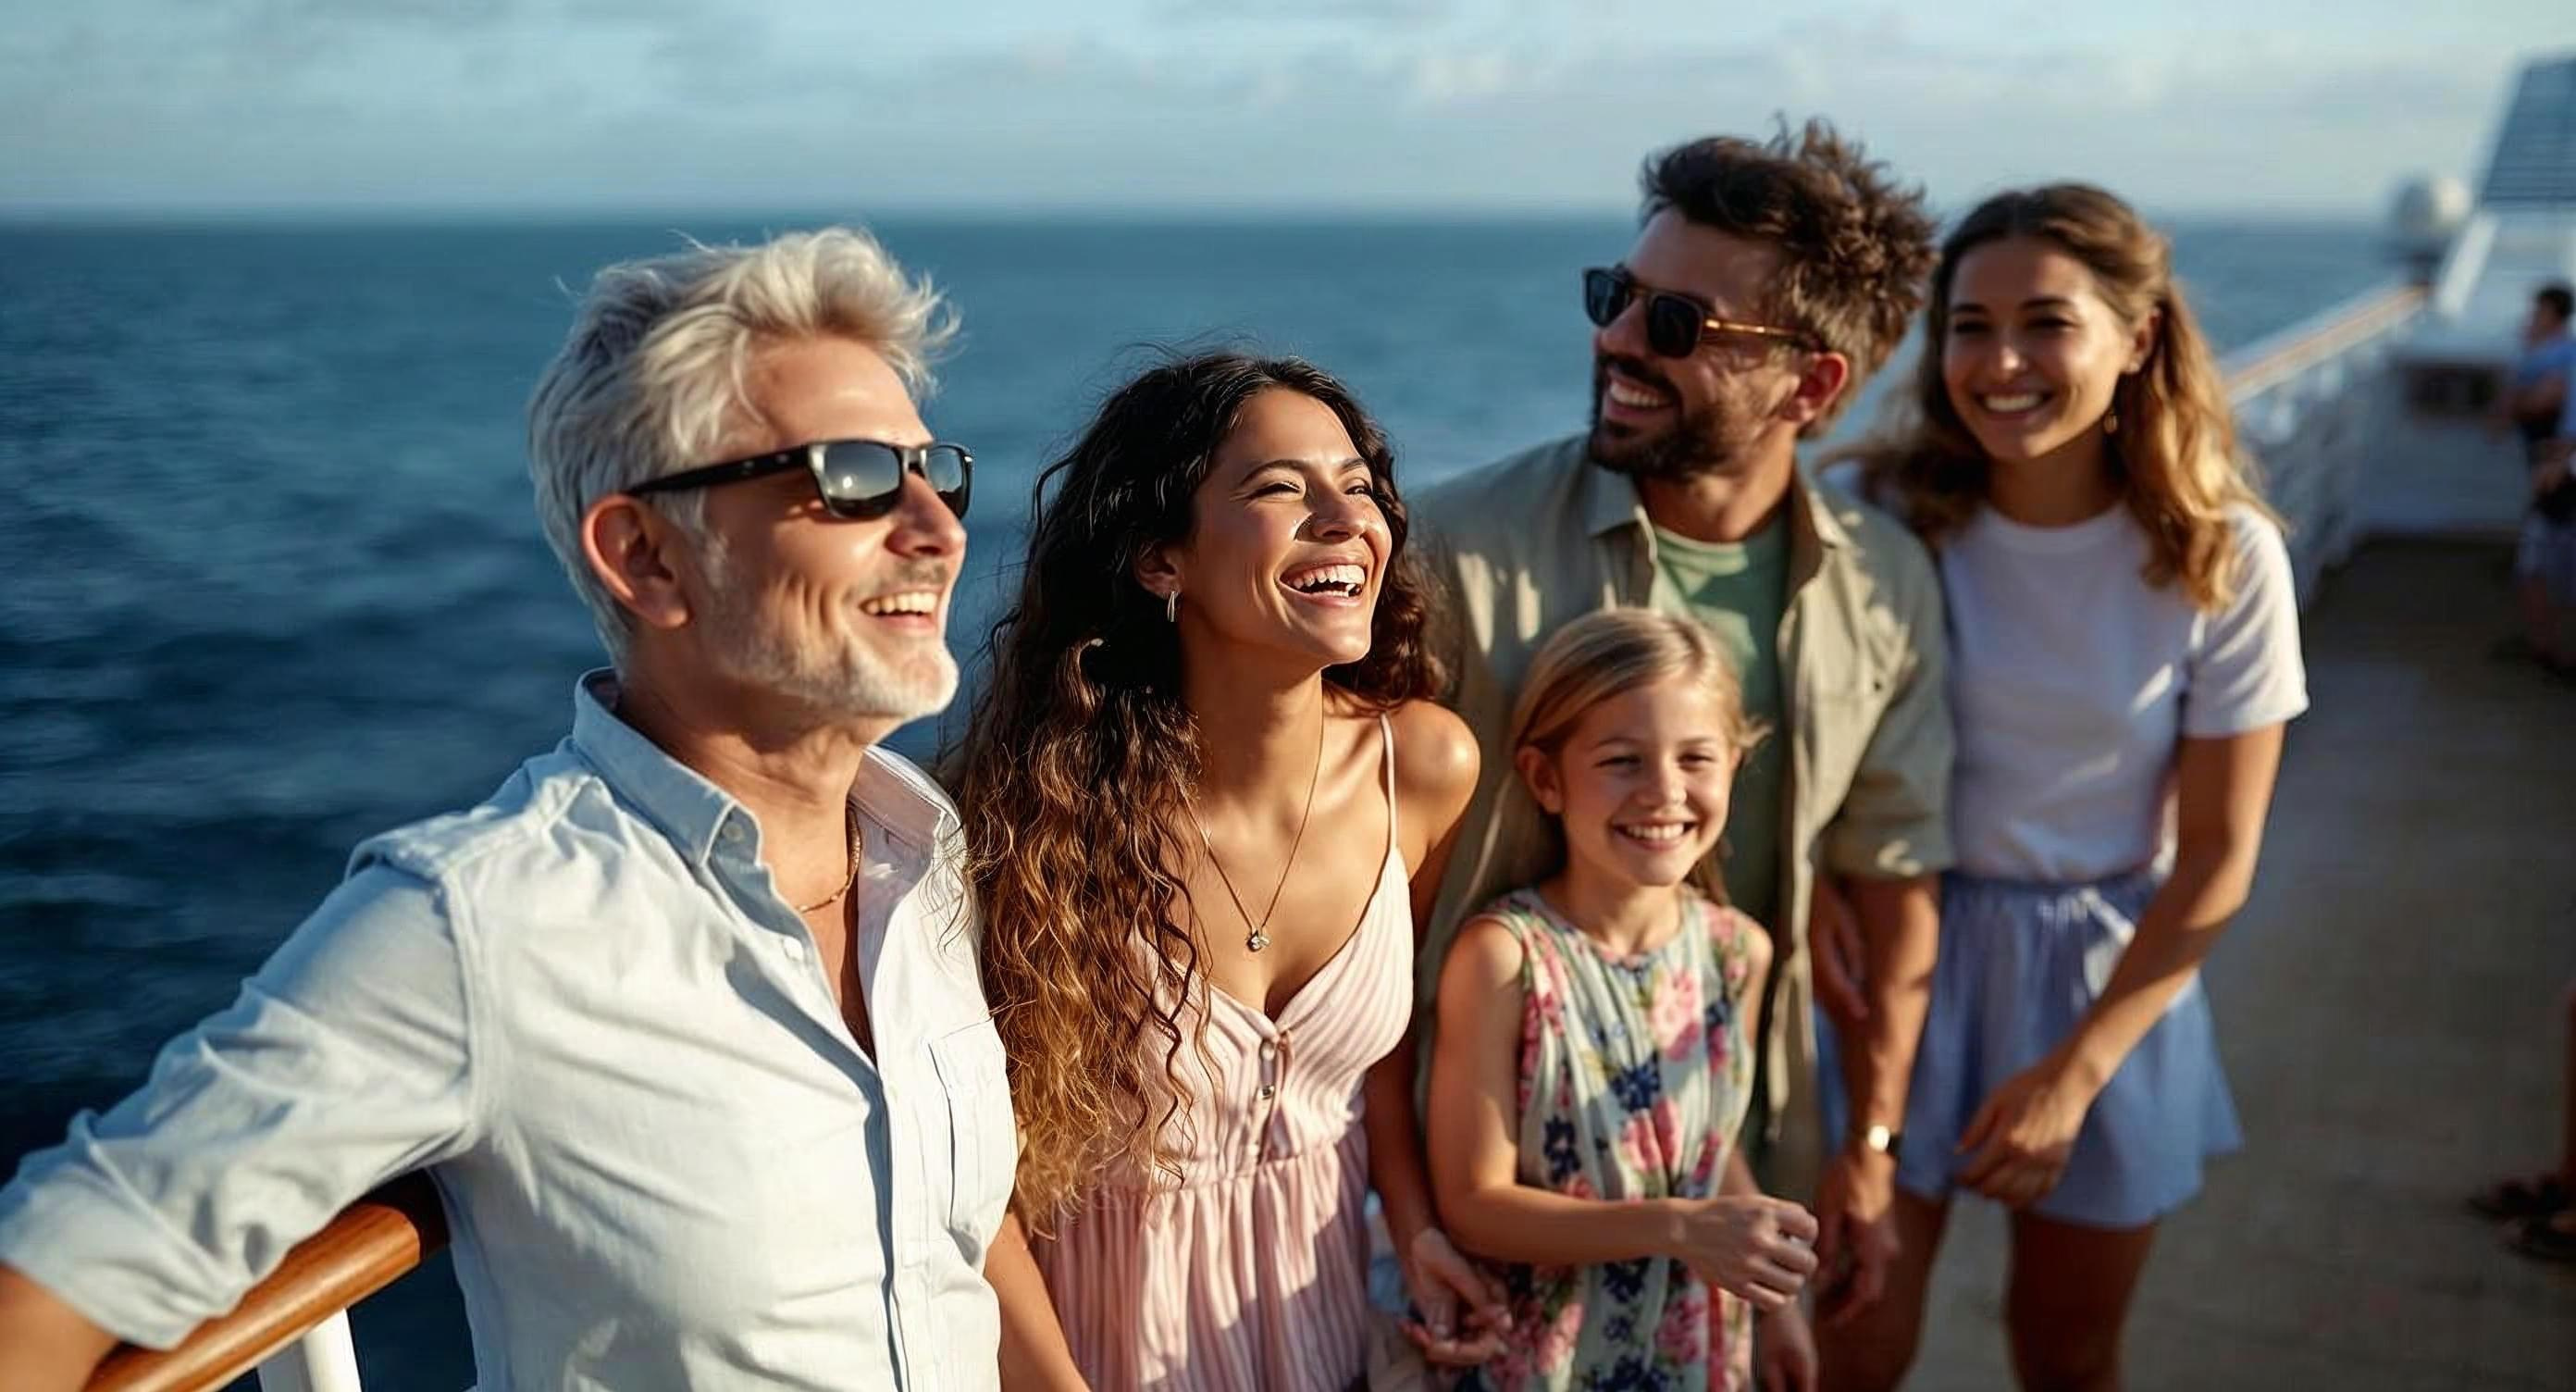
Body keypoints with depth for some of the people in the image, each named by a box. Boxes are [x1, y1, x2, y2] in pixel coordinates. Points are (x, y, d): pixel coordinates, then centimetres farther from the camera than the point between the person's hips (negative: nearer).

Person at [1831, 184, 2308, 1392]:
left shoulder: (2223, 558, -12)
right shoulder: (1891, 519, -13)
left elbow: (2217, 861, -7)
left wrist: (2076, 1073, -10)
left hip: (2109, 975, 1)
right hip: (1906, 946, 0)